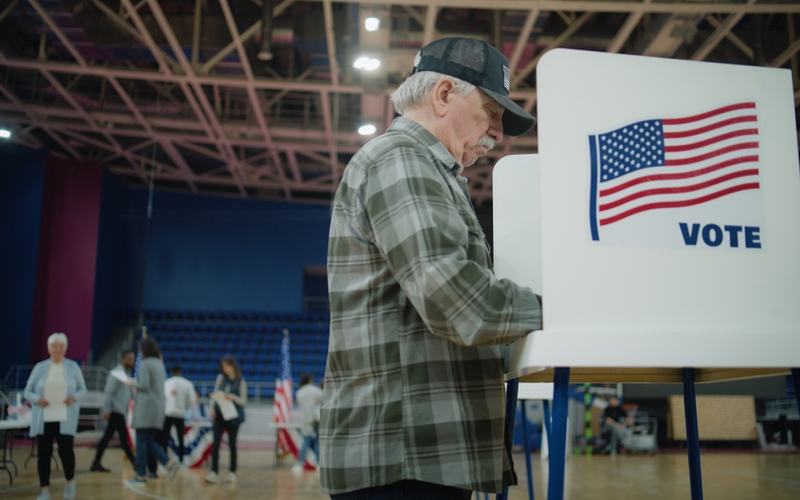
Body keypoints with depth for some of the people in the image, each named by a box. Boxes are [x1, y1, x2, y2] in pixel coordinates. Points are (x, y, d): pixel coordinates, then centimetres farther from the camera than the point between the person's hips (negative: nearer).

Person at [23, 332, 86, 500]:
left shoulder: (73, 367, 4)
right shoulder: (40, 367, 4)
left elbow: (82, 389, 8)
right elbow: (27, 391, 7)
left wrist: (74, 397, -14)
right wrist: (37, 399, -14)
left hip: (65, 418, -1)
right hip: (43, 418, 1)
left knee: (66, 450, -8)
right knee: (43, 453, 2)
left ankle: (70, 481, 20)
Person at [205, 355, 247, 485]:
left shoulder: (241, 382, -2)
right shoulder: (220, 378, 6)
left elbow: (243, 401, -4)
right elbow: (215, 394, 9)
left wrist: (233, 397, -23)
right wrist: (213, 408, -7)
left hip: (234, 416, -2)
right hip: (219, 415, 2)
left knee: (232, 444, 7)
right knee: (216, 443, -8)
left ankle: (232, 472, 19)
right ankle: (214, 472, -10)